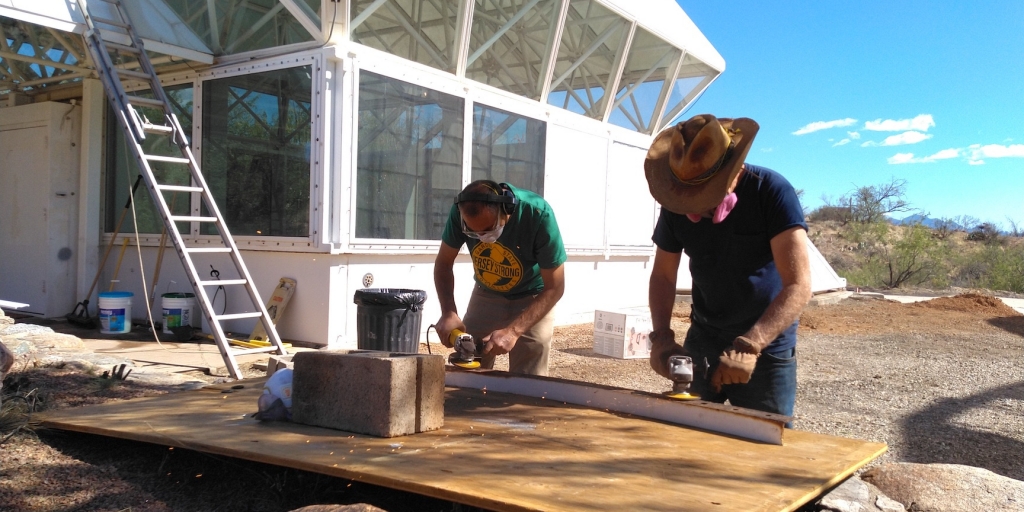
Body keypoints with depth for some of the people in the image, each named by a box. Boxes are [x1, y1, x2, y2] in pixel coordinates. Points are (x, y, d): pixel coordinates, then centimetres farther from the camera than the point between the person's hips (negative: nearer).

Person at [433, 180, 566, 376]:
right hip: (486, 294, 3)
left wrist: (513, 331, -33)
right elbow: (443, 264, -8)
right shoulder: (461, 211, -23)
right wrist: (449, 312, -24)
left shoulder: (538, 215, -31)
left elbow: (554, 288, -24)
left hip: (533, 297, -2)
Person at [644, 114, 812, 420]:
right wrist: (662, 336, -15)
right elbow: (663, 276, 2)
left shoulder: (772, 192, -21)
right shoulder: (677, 205, -9)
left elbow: (798, 286, -27)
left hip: (767, 344, -3)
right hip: (702, 339, 4)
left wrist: (749, 346, -39)